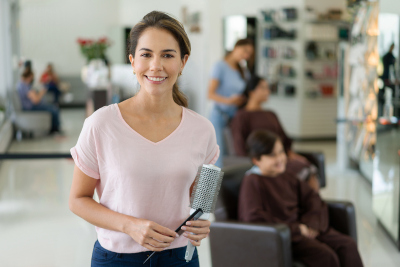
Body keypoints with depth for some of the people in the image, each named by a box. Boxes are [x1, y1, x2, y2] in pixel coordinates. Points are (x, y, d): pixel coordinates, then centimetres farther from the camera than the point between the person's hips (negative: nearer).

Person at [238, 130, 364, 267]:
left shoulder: (288, 176, 16)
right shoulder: (252, 182, -8)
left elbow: (313, 199, 17)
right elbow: (252, 217, -20)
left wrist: (312, 224, -6)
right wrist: (296, 229, -16)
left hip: (302, 228, 8)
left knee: (348, 244, -12)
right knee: (326, 256, -27)